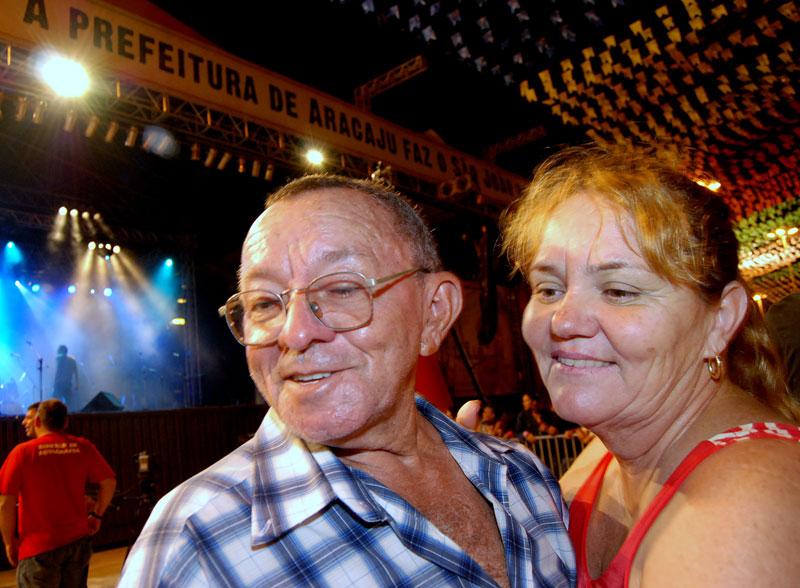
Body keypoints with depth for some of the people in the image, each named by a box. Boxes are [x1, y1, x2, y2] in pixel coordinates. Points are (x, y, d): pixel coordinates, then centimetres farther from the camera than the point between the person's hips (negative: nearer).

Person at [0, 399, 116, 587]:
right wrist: (97, 515, 14)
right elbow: (109, 482, 2)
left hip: (38, 547, -3)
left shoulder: (22, 452, -9)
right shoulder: (83, 448, 0)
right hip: (78, 542, 4)